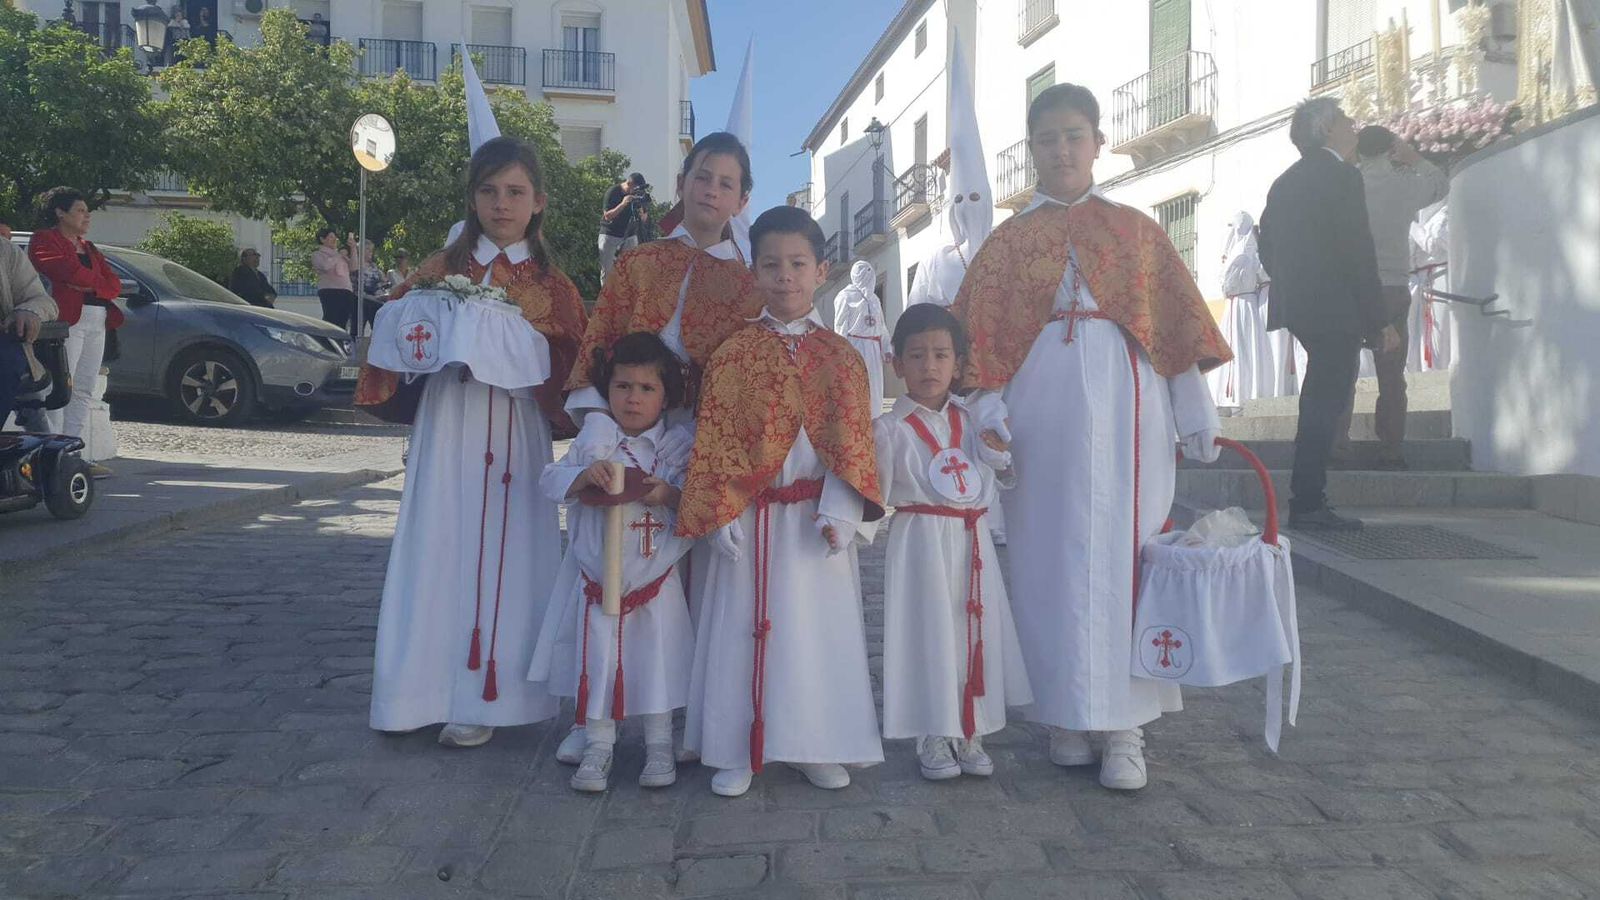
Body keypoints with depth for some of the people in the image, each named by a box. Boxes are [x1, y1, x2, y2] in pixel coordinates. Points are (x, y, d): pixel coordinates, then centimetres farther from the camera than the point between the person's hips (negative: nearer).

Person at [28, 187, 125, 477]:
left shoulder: (88, 247, 26)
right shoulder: (45, 240, 2)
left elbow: (114, 284, 14)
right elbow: (69, 271, -16)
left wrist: (90, 285, -5)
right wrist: (97, 280, 1)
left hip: (97, 324, 8)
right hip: (67, 320, -8)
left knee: (83, 393, 6)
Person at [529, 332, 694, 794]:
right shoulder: (592, 446, -1)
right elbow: (551, 481, -6)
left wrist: (670, 495, -24)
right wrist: (583, 476, -24)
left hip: (656, 582, 0)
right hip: (598, 581, 1)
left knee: (658, 661, 6)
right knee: (597, 661, 4)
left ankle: (660, 746, 21)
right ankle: (598, 744, 18)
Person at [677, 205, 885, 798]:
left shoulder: (841, 357, 3)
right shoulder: (733, 355, 1)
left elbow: (852, 441, -1)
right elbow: (714, 439, -2)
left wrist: (840, 510, -12)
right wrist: (721, 513, -10)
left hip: (814, 516, 1)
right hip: (751, 516, 0)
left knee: (817, 627, 7)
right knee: (746, 628, 5)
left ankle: (816, 746, 22)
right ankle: (738, 751, 18)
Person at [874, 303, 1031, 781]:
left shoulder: (973, 420, 8)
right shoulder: (891, 427, -5)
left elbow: (1004, 483, 13)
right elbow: (876, 495, -6)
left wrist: (997, 451, -4)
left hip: (972, 541, 4)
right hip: (921, 541, -4)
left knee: (975, 630, 8)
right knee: (928, 631, 0)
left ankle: (969, 735, 22)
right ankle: (934, 740, 16)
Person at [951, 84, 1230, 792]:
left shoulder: (1135, 229, 12)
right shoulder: (1008, 241, 12)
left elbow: (1178, 324, 9)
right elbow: (980, 337, 6)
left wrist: (1196, 420, 4)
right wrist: (988, 414, -7)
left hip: (1125, 407, 0)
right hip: (1040, 410, 1)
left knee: (1123, 556, -2)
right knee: (1048, 560, 2)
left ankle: (1124, 725, 6)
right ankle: (1065, 714, 15)